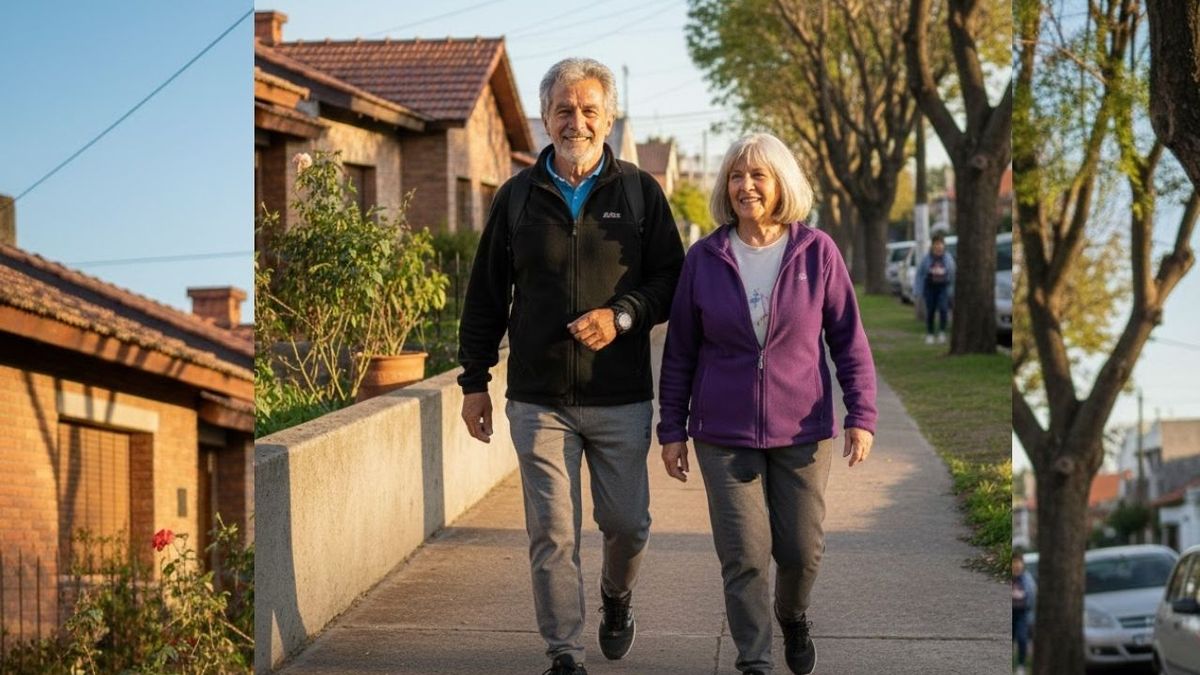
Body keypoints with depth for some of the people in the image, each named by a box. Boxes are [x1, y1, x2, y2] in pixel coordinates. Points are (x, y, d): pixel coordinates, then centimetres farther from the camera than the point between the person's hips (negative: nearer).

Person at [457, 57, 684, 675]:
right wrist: (474, 380, 8)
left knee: (627, 521, 7)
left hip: (621, 397, 0)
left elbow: (670, 278, 4)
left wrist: (622, 315, -14)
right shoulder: (517, 197, 6)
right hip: (538, 398, 0)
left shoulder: (639, 193, 4)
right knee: (552, 534, -2)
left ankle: (617, 597, 39)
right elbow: (485, 296, 11)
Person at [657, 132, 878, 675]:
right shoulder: (704, 259, 0)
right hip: (724, 435, 0)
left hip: (801, 431, 0)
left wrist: (862, 415, -5)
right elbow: (679, 352, 5)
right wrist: (671, 430, 4)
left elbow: (848, 339, 1)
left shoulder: (817, 252, -3)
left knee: (802, 549, 6)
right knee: (744, 555, -4)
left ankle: (793, 615, 38)